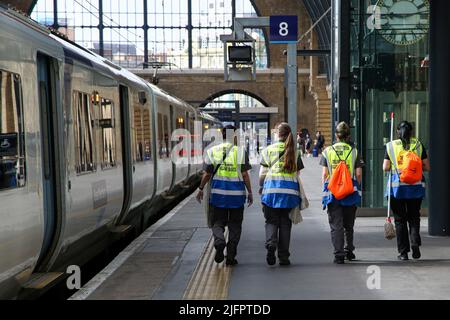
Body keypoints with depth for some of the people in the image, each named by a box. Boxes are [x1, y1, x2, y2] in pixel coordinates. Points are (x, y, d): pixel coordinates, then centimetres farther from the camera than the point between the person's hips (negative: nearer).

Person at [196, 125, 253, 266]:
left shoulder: (212, 151, 2)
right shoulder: (240, 151, -4)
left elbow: (207, 174, 4)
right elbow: (245, 175, -5)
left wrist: (201, 189, 17)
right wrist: (250, 192, 3)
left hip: (218, 192, 1)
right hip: (236, 193, -1)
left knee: (218, 223, 11)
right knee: (234, 225, 9)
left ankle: (219, 242, -18)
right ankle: (231, 256, 7)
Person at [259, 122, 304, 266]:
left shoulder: (269, 150, 4)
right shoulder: (295, 152, 10)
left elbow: (263, 172, 2)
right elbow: (297, 173, 10)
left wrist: (261, 187, 16)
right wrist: (299, 195, 19)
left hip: (272, 188, -2)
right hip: (290, 190, 2)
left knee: (271, 221, 5)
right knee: (285, 223, 7)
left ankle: (271, 244, -24)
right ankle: (283, 256, 7)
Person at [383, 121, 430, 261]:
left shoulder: (391, 146, -1)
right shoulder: (419, 145, 2)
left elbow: (385, 168, -5)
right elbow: (427, 167, 2)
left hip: (397, 187, -1)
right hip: (416, 187, 1)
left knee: (400, 219, 7)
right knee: (414, 217, 15)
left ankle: (403, 252, 8)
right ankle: (415, 243, -6)